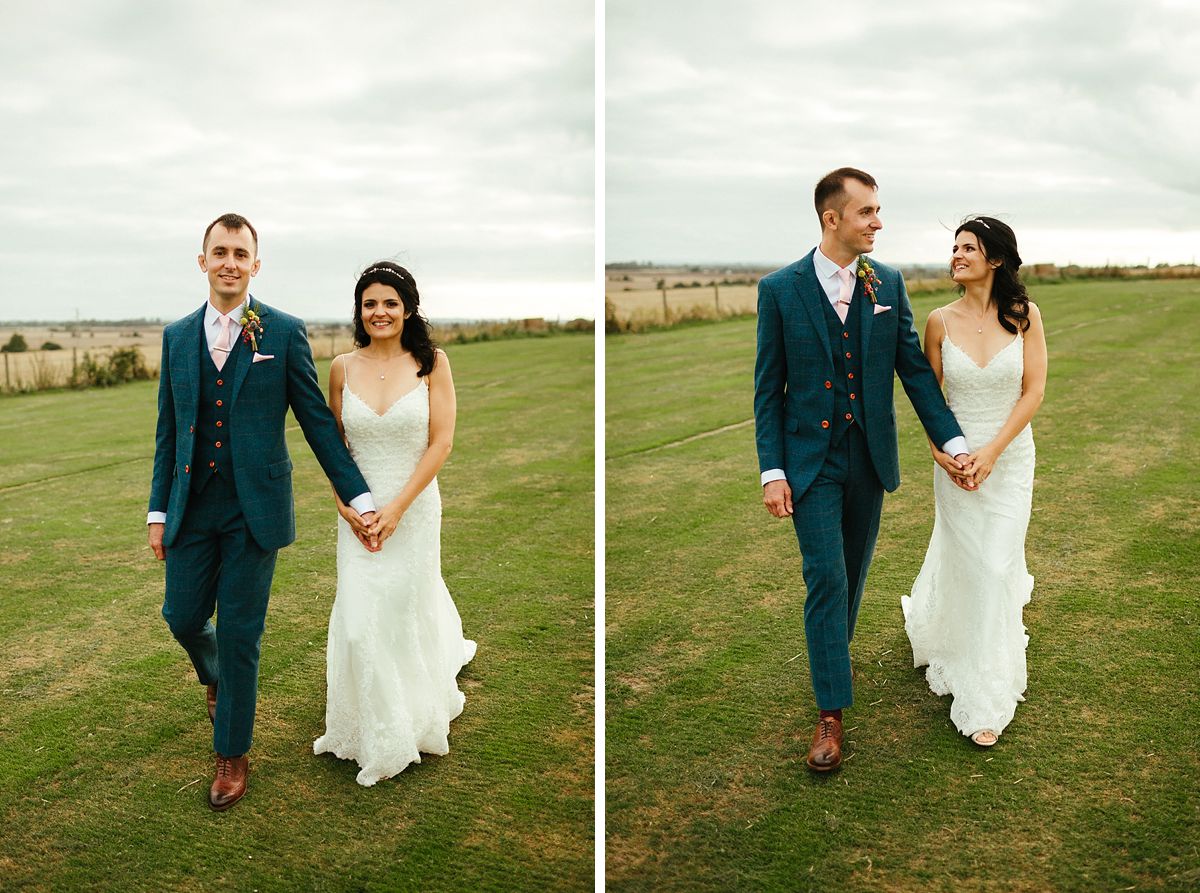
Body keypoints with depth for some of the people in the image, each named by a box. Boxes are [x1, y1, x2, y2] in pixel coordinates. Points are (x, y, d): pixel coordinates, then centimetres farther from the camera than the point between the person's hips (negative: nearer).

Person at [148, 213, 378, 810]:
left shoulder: (284, 333, -4)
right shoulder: (177, 336, 7)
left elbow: (317, 420, -2)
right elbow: (168, 431, 11)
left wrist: (357, 497, -4)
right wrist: (158, 510, 9)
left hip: (254, 508, -3)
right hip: (192, 507, 3)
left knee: (239, 636, 3)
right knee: (182, 615, 10)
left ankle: (232, 754, 22)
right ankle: (214, 674, 46)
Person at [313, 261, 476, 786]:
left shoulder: (432, 363, -7)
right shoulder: (343, 368, 0)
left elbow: (441, 442, -10)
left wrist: (397, 508, -15)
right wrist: (347, 505, -7)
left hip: (414, 507, -2)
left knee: (408, 609, 9)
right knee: (359, 619, 1)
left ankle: (413, 719, 36)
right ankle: (373, 736, 25)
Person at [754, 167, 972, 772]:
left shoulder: (888, 284, 2)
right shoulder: (780, 289, -7)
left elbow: (915, 369, 3)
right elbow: (768, 389, -5)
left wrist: (952, 440, -4)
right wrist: (772, 471, -10)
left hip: (870, 455, 3)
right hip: (810, 457, -3)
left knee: (853, 572, 15)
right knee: (825, 578, -4)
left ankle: (832, 651, 41)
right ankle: (831, 712, 5)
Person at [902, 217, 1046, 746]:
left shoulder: (1024, 316, -6)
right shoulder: (941, 321, -4)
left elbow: (1033, 392, -6)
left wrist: (992, 450, -14)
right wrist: (942, 451, -10)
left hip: (1011, 456, 0)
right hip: (956, 457, 0)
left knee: (996, 565, 1)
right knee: (964, 561, 7)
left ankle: (987, 700, 18)